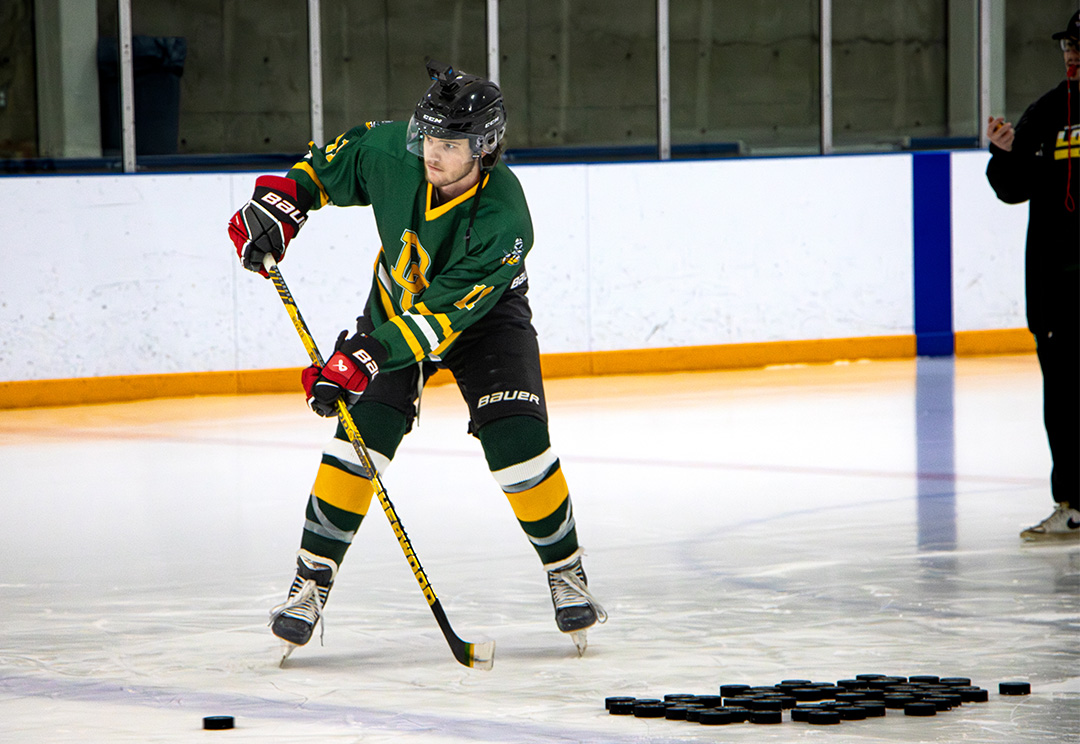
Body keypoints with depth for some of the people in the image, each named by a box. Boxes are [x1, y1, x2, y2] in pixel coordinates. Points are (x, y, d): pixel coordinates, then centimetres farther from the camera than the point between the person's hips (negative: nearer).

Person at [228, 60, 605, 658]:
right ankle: (310, 582, -3)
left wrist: (365, 358, -44)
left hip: (482, 316, -3)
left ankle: (567, 573, 3)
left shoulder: (503, 220, -36)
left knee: (518, 445, -19)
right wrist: (283, 197, -13)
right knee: (360, 439, -13)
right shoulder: (393, 151, -26)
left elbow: (444, 317, -37)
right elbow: (338, 158, -1)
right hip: (396, 300, 3)